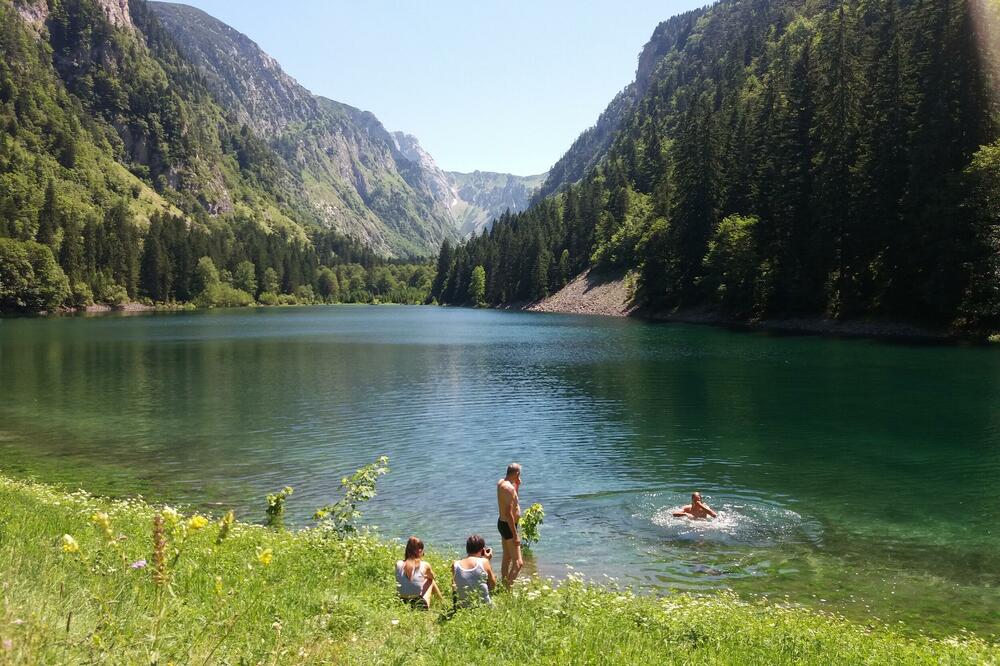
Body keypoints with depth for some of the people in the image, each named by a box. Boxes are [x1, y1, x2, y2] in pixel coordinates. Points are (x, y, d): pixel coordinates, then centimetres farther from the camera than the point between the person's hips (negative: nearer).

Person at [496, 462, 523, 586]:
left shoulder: (500, 483, 5)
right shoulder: (509, 487, -23)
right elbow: (508, 513, -27)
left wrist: (517, 485, 9)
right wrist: (515, 535, -25)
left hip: (502, 523, 10)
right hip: (508, 526, -10)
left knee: (507, 558, 22)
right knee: (518, 563, -9)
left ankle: (505, 585, 32)